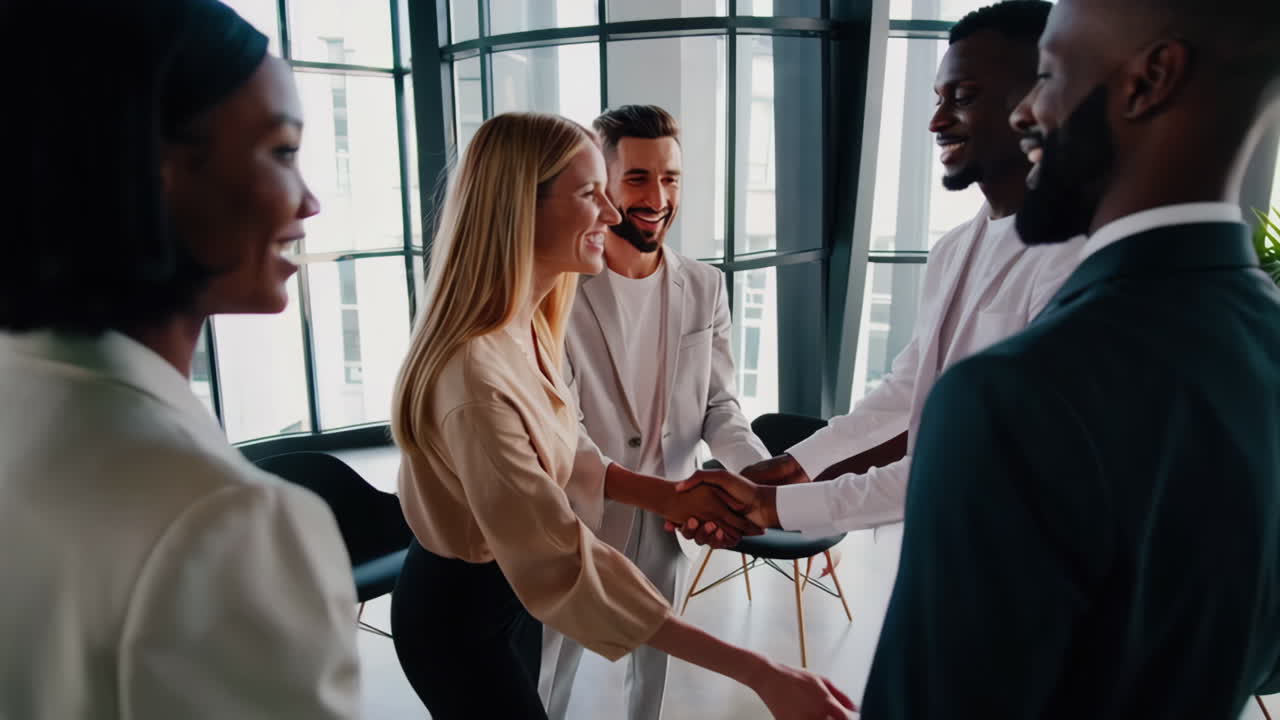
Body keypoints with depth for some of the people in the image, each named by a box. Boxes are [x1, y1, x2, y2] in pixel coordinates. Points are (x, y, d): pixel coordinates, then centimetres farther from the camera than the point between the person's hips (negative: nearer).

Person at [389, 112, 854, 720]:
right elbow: (569, 571, -35)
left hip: (508, 586, 8)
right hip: (458, 618, -8)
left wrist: (665, 497, -7)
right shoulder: (476, 378, -35)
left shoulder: (528, 325, -5)